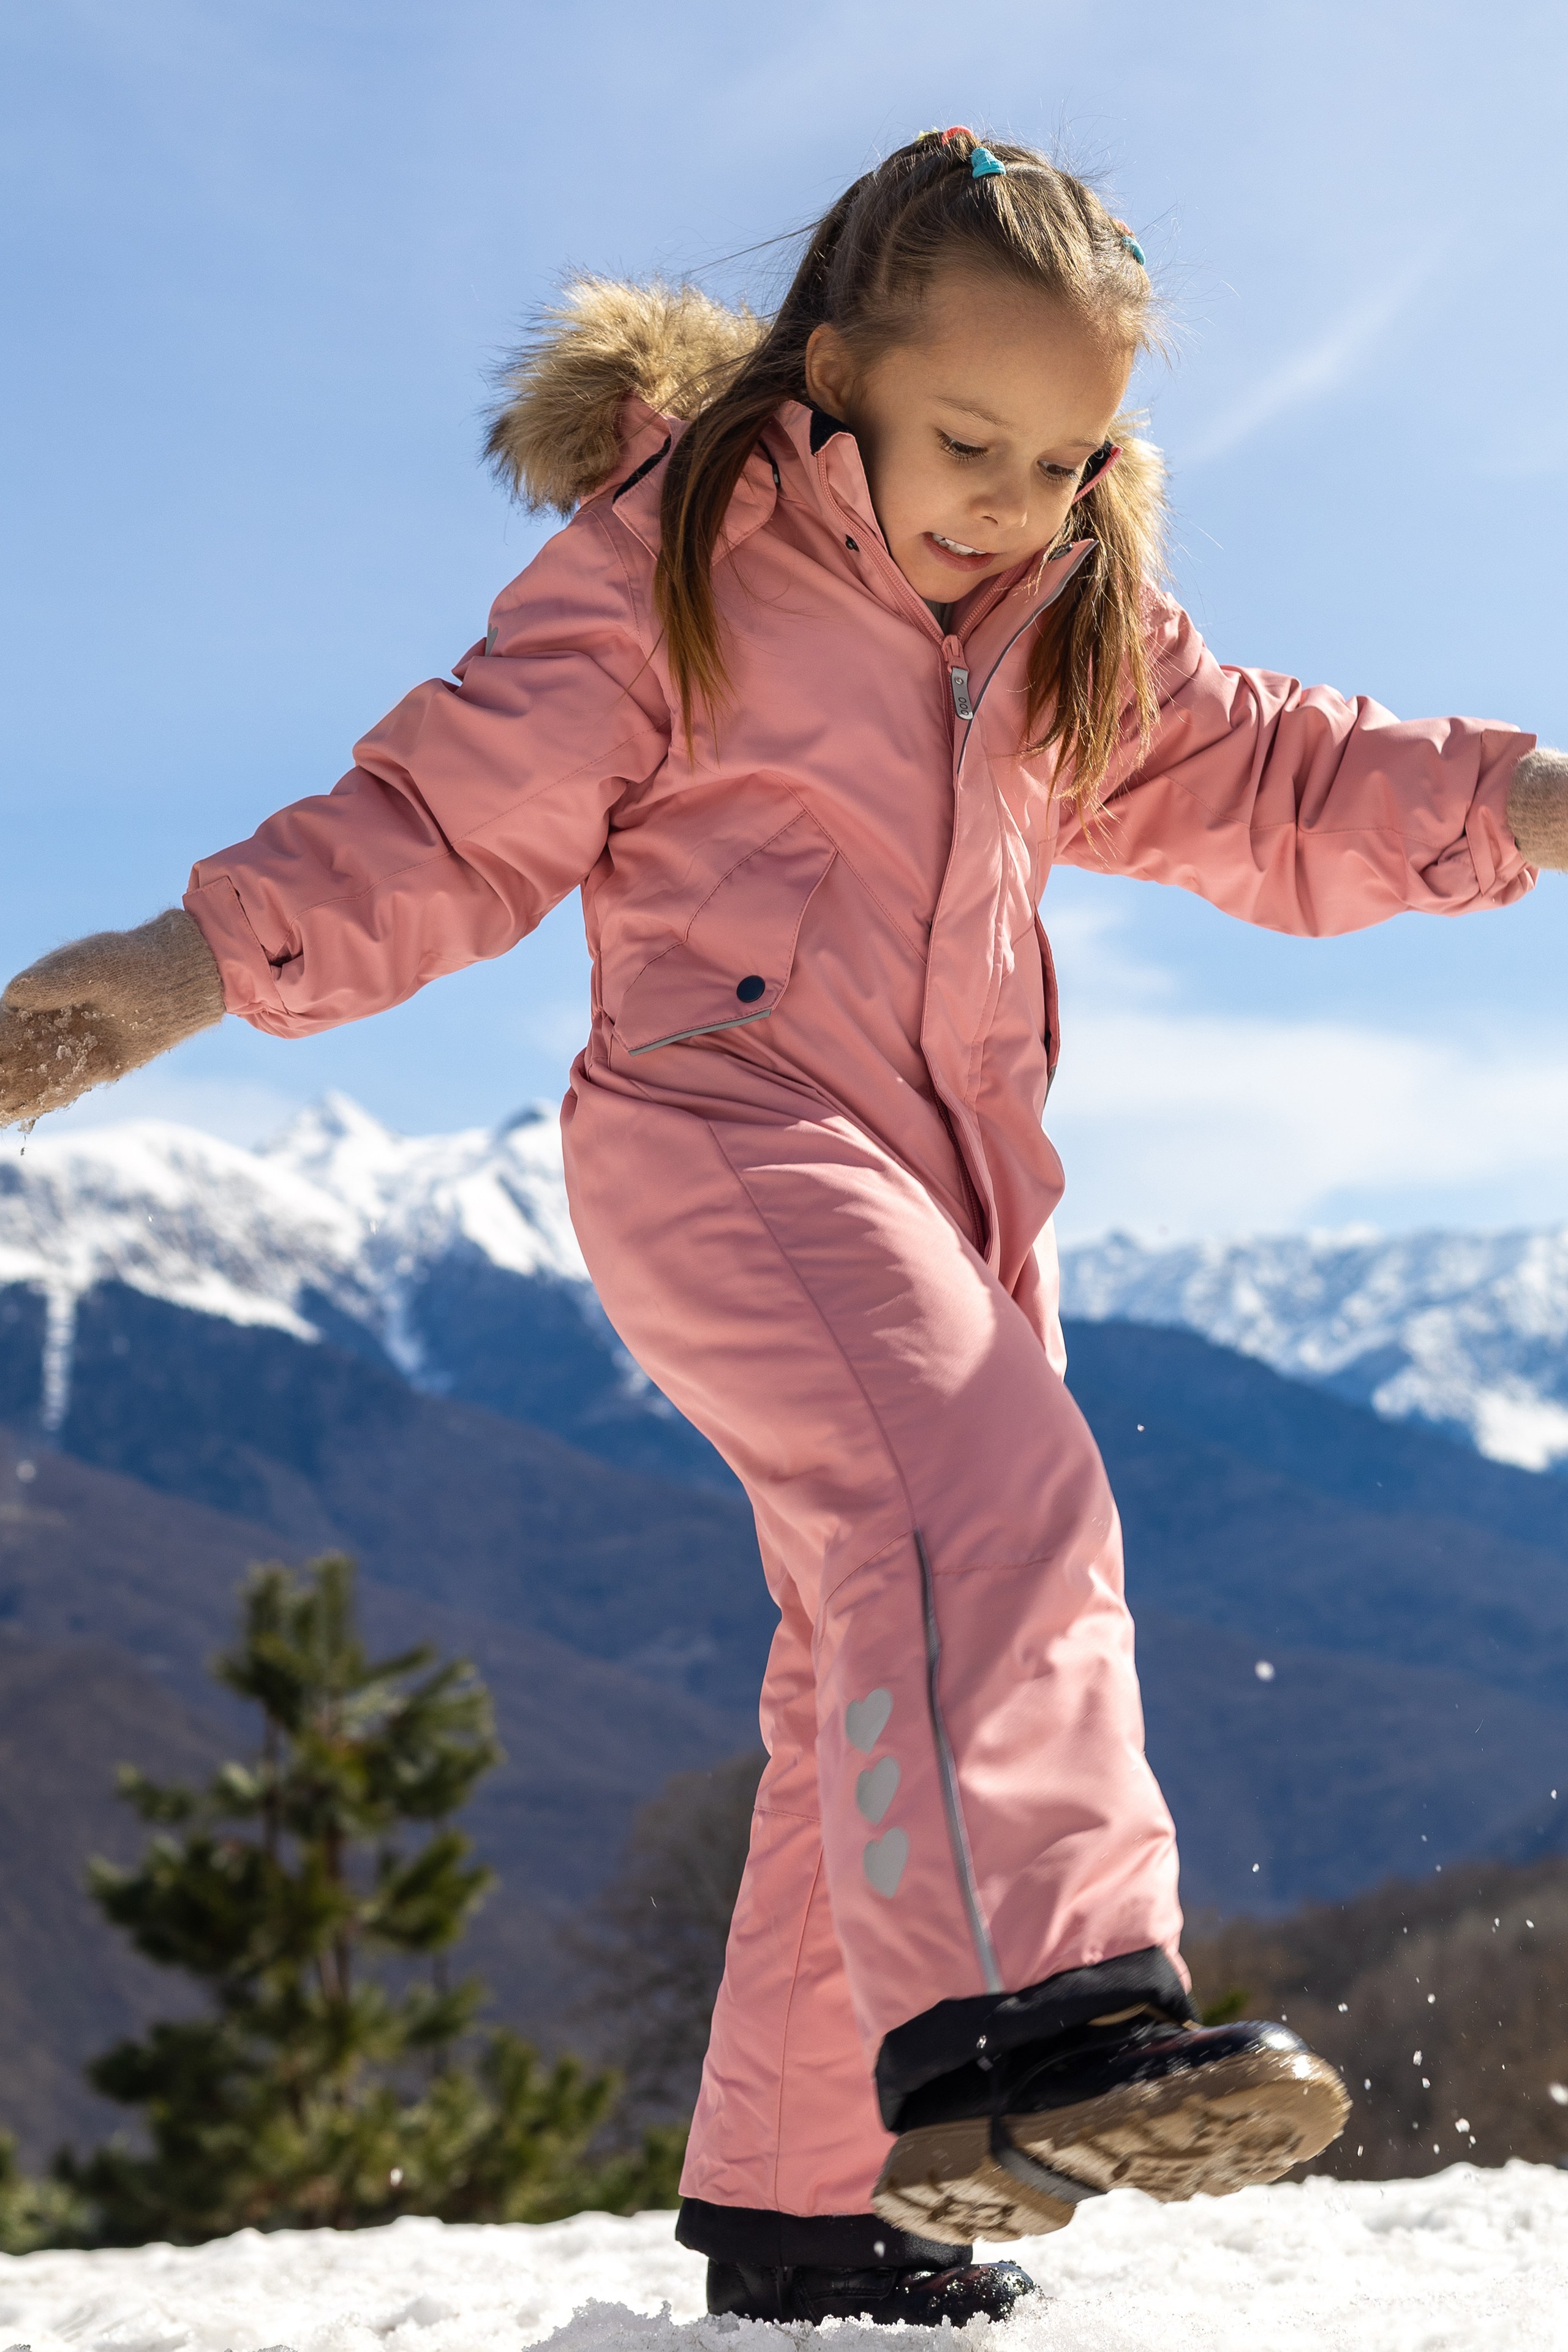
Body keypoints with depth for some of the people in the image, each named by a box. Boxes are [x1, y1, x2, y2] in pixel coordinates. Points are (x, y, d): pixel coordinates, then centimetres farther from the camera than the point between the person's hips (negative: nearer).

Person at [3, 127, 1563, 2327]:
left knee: (873, 1669, 8)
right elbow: (457, 817, -6)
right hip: (723, 1125, -7)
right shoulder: (668, 563, -3)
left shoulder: (1075, 628, 16)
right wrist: (195, 959, -18)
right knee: (989, 1498, -32)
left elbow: (1264, 784, 19)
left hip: (957, 1182, 8)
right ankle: (1020, 2005, -47)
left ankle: (793, 2194, 17)